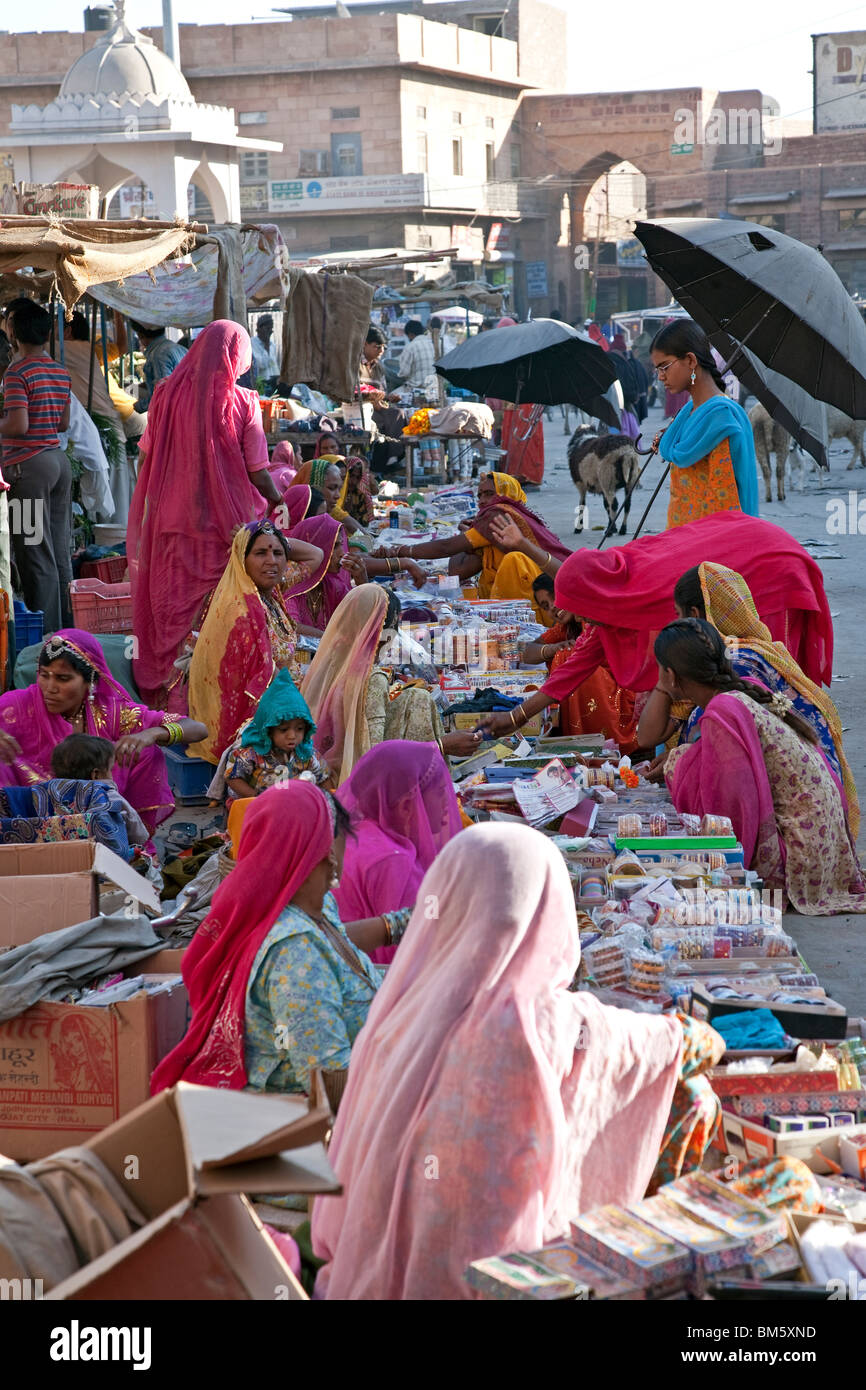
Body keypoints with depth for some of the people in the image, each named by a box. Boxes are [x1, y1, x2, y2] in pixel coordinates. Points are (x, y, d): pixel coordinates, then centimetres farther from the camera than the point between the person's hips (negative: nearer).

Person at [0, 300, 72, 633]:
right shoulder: (61, 372, 10)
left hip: (28, 465, -7)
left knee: (35, 554, -4)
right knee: (61, 551, 11)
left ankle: (46, 632, -4)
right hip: (59, 461, 7)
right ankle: (68, 626, 15)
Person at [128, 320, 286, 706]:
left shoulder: (168, 394, 0)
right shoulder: (242, 402, -8)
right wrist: (278, 502, 9)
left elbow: (145, 459, 6)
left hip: (172, 521, 3)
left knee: (171, 609, 11)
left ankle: (162, 686, 15)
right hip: (224, 525, -3)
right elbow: (257, 472, -7)